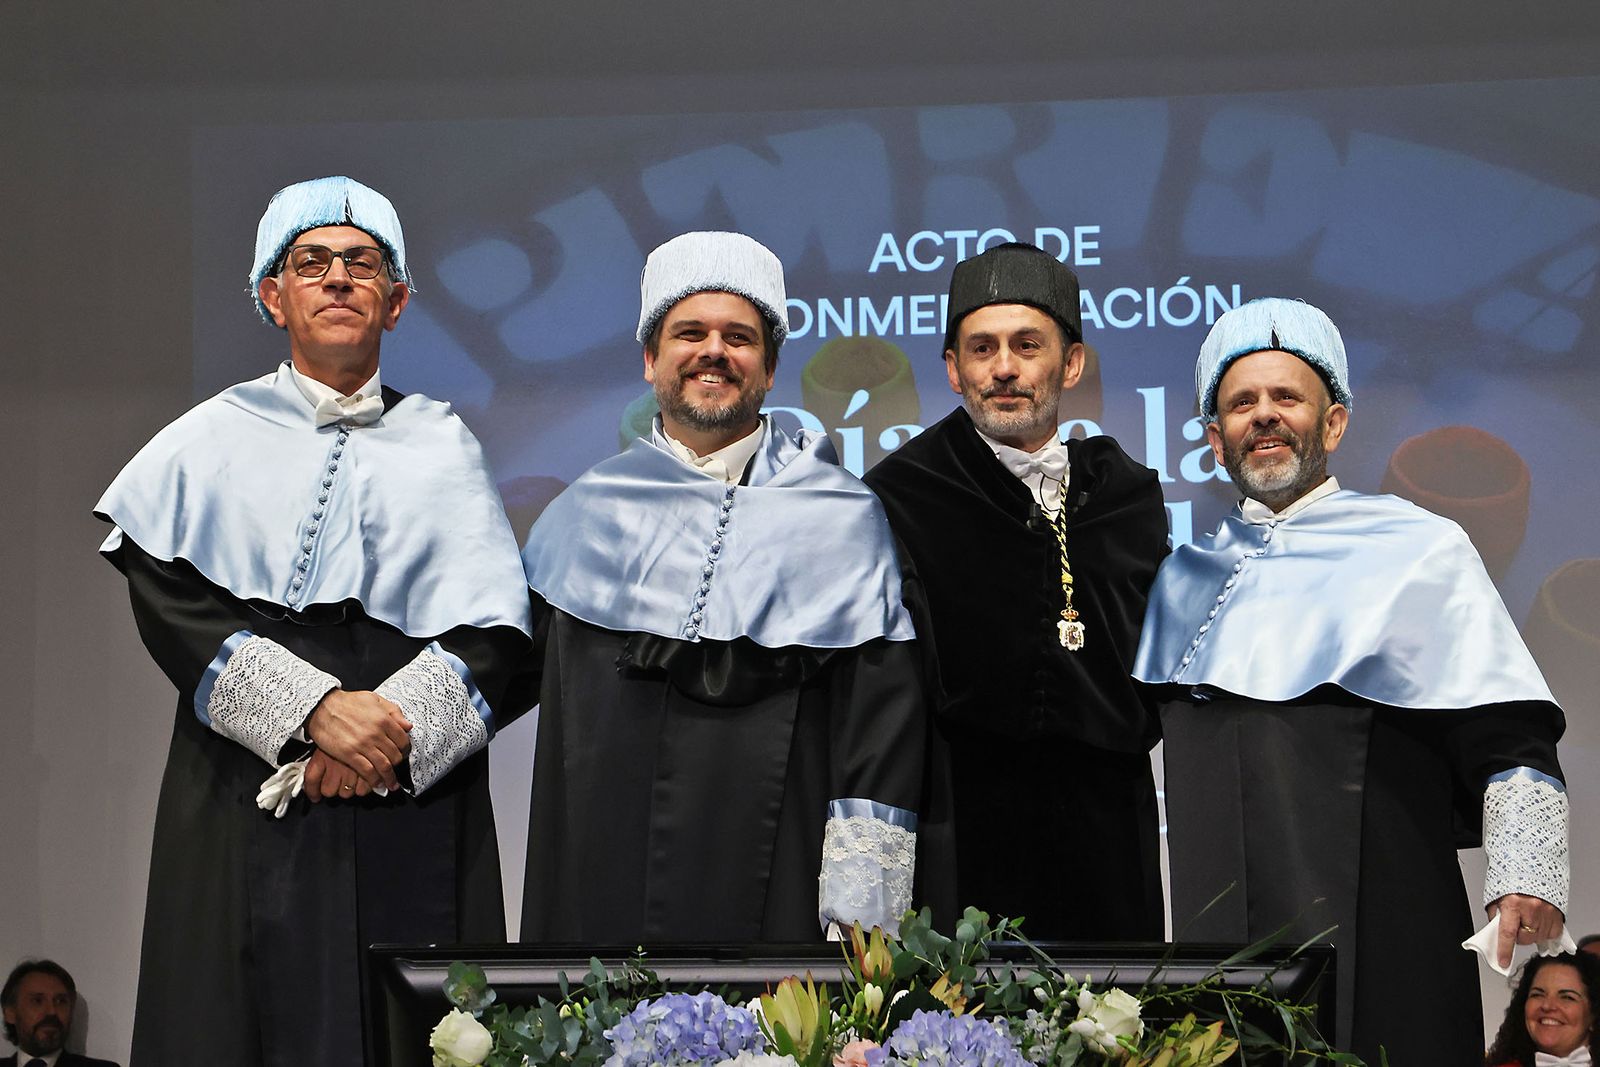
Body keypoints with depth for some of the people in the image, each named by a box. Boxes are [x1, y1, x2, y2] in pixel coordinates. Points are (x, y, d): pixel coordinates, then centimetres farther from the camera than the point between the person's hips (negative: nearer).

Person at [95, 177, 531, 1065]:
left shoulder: (444, 447, 13)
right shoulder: (214, 440, 11)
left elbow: (498, 631, 3)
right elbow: (168, 601, -4)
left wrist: (395, 725, -15)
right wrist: (313, 709, -16)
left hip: (415, 810, 1)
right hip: (246, 810, 0)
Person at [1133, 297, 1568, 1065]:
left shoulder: (1419, 552, 6)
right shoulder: (1184, 577, 18)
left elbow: (1507, 741, -1)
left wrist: (1524, 879, -15)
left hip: (1374, 934, -3)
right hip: (1217, 932, 3)